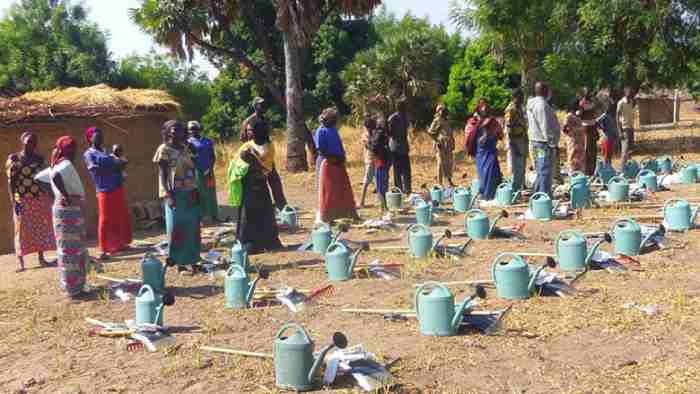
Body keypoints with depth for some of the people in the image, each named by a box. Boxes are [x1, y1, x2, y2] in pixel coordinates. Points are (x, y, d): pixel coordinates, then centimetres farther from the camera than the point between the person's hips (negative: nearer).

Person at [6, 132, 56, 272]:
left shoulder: (39, 159, 9)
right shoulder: (13, 158, -2)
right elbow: (10, 181, -5)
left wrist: (50, 196, 7)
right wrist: (13, 200, -12)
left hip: (41, 199, 4)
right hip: (22, 200, -4)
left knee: (41, 228, 7)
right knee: (22, 229, -1)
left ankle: (41, 258, 15)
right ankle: (20, 261, 4)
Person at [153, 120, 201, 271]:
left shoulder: (186, 149, 12)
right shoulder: (164, 149, -5)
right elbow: (162, 174, -9)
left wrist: (195, 191, 9)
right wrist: (167, 194, -17)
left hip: (189, 193, 6)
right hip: (175, 194, -6)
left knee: (192, 229, 9)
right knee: (176, 229, 1)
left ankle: (192, 260, 19)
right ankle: (179, 263, 8)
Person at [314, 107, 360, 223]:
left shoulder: (333, 130, 13)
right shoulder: (321, 131, -11)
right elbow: (320, 150, -17)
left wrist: (342, 156, 3)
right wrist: (334, 158, -17)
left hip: (337, 163, 8)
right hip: (327, 163, -8)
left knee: (343, 189, 11)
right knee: (328, 191, -2)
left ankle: (351, 214, 19)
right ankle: (325, 217, 8)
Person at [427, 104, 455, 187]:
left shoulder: (445, 121, 16)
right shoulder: (437, 120, -9)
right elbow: (430, 132, -16)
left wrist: (452, 144, 16)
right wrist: (437, 141, -17)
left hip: (448, 145, 8)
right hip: (441, 145, -8)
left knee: (449, 162, 11)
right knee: (441, 163, -5)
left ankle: (449, 181, 21)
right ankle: (440, 183, 1)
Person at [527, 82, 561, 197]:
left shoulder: (532, 104, 15)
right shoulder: (542, 104, -17)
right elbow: (545, 126, -21)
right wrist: (551, 141, -17)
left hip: (537, 140, 11)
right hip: (544, 141, -11)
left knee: (541, 171, 17)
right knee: (545, 171, -8)